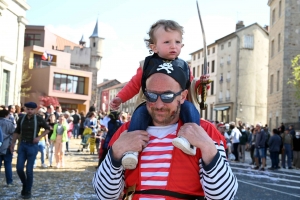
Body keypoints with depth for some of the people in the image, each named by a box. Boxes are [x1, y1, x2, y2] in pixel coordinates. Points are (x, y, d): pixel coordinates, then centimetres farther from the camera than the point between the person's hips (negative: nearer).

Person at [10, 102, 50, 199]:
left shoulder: (39, 119, -9)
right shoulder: (21, 119, 1)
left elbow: (48, 129, 6)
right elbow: (17, 132, 15)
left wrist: (39, 137, -8)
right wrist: (13, 143, 8)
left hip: (33, 146, -3)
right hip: (22, 145, 4)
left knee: (29, 170, -4)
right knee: (19, 168, -5)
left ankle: (28, 191, 12)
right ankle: (25, 184, 23)